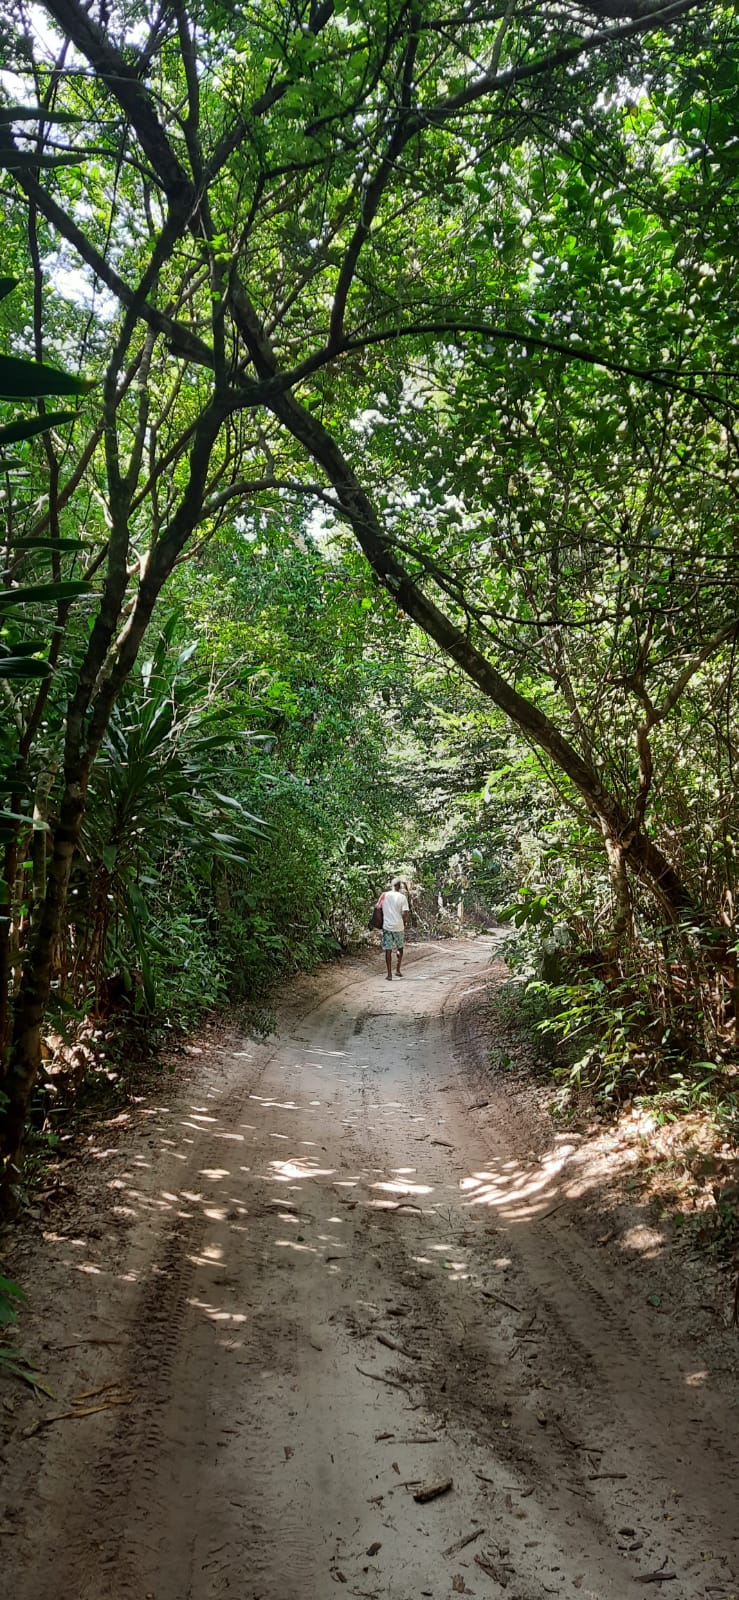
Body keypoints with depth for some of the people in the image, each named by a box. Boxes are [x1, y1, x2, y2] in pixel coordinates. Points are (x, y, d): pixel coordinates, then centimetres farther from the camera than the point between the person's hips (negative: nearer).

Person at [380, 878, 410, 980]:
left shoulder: (384, 895, 0)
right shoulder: (402, 897, -7)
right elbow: (405, 913, -12)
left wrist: (381, 920, 13)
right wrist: (405, 923, 6)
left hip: (387, 926, 1)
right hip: (399, 927, -1)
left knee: (388, 950, 4)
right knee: (400, 948, 19)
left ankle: (389, 974, 2)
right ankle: (398, 971, 23)